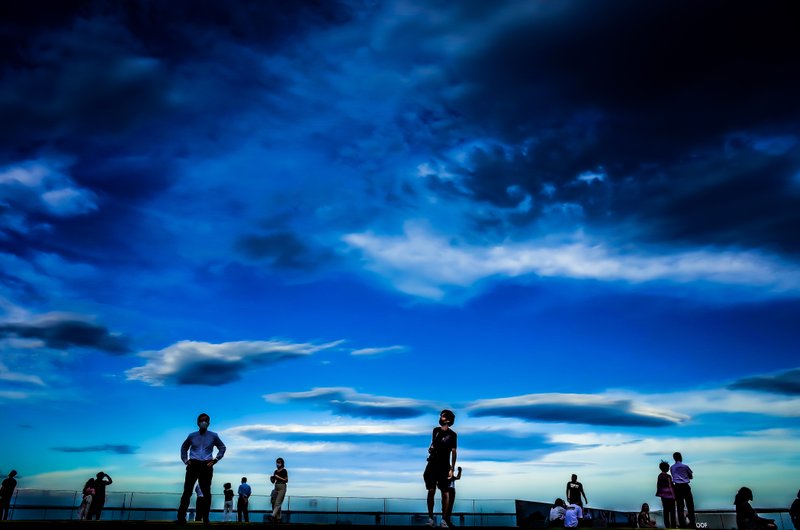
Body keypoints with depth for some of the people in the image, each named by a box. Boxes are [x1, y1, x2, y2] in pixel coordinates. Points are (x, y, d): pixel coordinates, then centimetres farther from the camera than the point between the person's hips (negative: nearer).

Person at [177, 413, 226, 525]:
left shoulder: (213, 436, 6)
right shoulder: (192, 436, 8)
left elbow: (222, 448, 15)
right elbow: (184, 448, 22)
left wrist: (215, 460, 5)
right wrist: (185, 460, 10)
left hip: (206, 466, 0)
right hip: (193, 465, 0)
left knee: (206, 492, 2)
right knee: (187, 491, -8)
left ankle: (206, 519, 7)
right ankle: (181, 518, -8)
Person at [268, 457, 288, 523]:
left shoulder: (284, 471, -2)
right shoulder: (275, 471, 15)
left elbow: (286, 480, -8)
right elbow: (273, 481, 18)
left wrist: (278, 477, -14)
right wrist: (272, 479, -4)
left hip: (282, 487, -7)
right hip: (276, 487, 7)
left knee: (277, 503, -15)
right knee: (274, 502, 2)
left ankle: (273, 516, -28)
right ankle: (278, 518, 7)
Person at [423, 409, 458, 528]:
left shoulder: (452, 435, -6)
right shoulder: (435, 430, 7)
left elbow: (454, 452, -6)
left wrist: (452, 469, -11)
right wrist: (430, 448, 0)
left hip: (444, 467, -4)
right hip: (432, 465, 4)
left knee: (445, 493, -1)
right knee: (431, 491, 1)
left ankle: (444, 519, 7)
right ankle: (430, 518, 8)